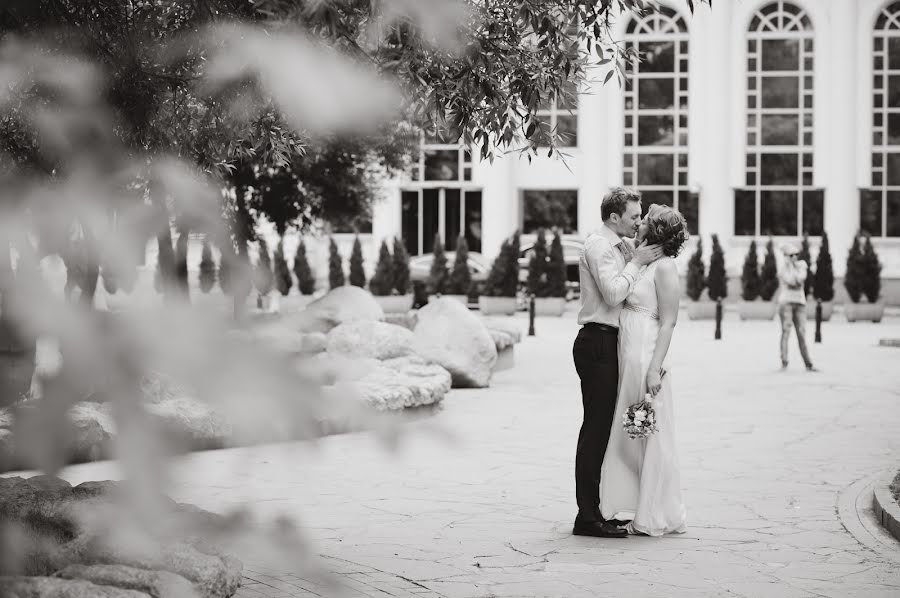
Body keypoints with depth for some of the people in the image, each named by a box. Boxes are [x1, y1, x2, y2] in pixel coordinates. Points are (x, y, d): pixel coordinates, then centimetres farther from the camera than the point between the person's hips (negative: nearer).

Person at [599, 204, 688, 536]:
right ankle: (634, 508, 19)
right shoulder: (644, 265, 16)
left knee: (651, 438, -2)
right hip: (628, 359, 9)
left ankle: (655, 518, 6)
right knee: (626, 438, 12)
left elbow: (668, 323, -15)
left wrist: (654, 369, -20)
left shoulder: (664, 267, -9)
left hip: (646, 359, -9)